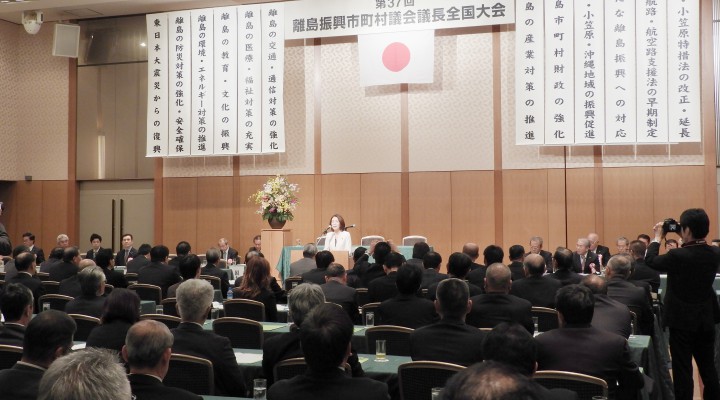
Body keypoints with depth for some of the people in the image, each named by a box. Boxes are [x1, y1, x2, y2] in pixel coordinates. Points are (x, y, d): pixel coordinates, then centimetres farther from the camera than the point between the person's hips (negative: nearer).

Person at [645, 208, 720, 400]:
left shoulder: (678, 255, -23)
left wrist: (658, 237, 4)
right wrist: (684, 239, 9)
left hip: (682, 320, -5)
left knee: (682, 370, 3)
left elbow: (650, 261, -7)